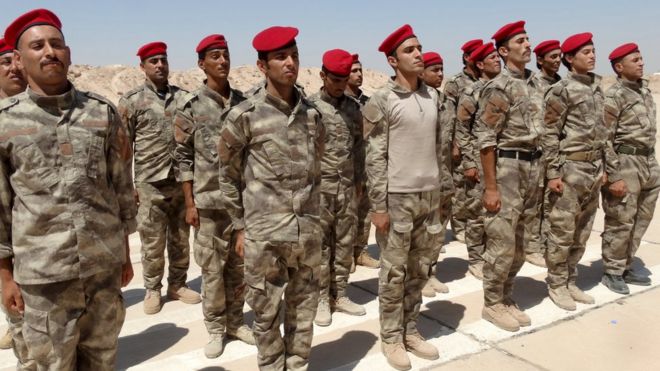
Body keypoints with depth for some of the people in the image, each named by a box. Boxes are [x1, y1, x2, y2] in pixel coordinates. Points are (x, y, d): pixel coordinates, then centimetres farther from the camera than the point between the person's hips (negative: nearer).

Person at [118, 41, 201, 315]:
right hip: (150, 184, -3)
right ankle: (152, 290, 22)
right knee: (152, 243, 6)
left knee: (181, 240, 13)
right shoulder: (131, 101, -2)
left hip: (182, 182, 3)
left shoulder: (183, 97, 7)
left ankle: (177, 285, 28)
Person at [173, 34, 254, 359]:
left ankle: (235, 322, 28)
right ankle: (215, 328, 21)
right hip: (209, 200, -3)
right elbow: (183, 157, -4)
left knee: (239, 265, 13)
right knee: (212, 268, 6)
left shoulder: (242, 102, 6)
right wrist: (189, 203, -8)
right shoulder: (190, 106, -4)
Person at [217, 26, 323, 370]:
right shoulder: (244, 115, -7)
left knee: (303, 310, 15)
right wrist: (240, 227, 1)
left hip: (309, 231, 4)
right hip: (264, 233, -3)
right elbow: (229, 174, 0)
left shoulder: (312, 114, 6)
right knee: (266, 312, 10)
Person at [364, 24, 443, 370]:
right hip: (397, 197, -6)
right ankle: (391, 338, 18)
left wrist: (438, 191, 13)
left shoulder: (432, 96, 9)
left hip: (428, 196, 6)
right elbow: (374, 158, -13)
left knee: (419, 269, 14)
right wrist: (378, 207, -15)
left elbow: (437, 147, 15)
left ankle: (410, 331, 28)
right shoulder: (382, 102, -10)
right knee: (394, 272, 4)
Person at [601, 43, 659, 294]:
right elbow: (604, 140, -15)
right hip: (625, 164, -8)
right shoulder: (613, 97, -12)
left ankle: (626, 267, 26)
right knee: (621, 222, -1)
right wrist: (613, 177, -19)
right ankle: (612, 272, 13)